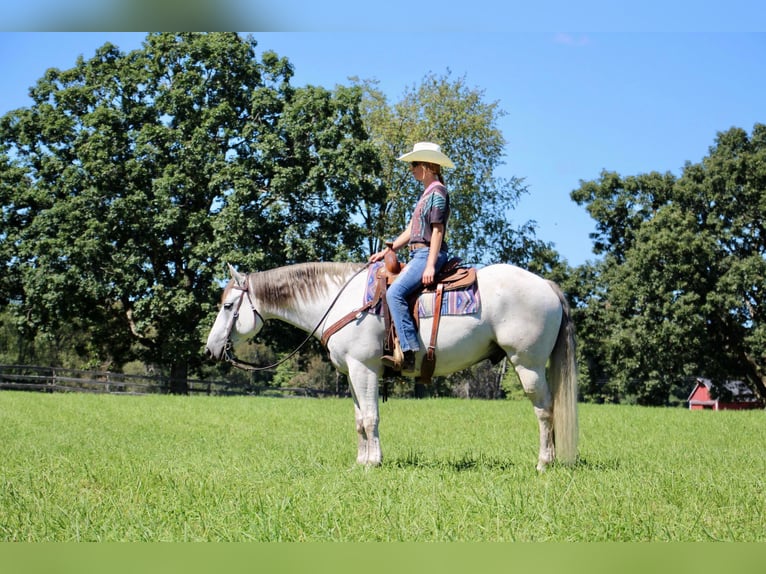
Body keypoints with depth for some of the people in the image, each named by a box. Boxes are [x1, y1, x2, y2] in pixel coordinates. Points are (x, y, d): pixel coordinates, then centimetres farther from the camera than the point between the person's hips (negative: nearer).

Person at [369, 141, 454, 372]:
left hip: (429, 254, -11)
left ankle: (409, 352, -33)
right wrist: (387, 251, 17)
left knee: (394, 292, -27)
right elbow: (411, 230, 23)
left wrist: (430, 266, -22)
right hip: (418, 255, 11)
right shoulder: (427, 193, 22)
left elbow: (437, 230, -15)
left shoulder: (437, 192, -7)